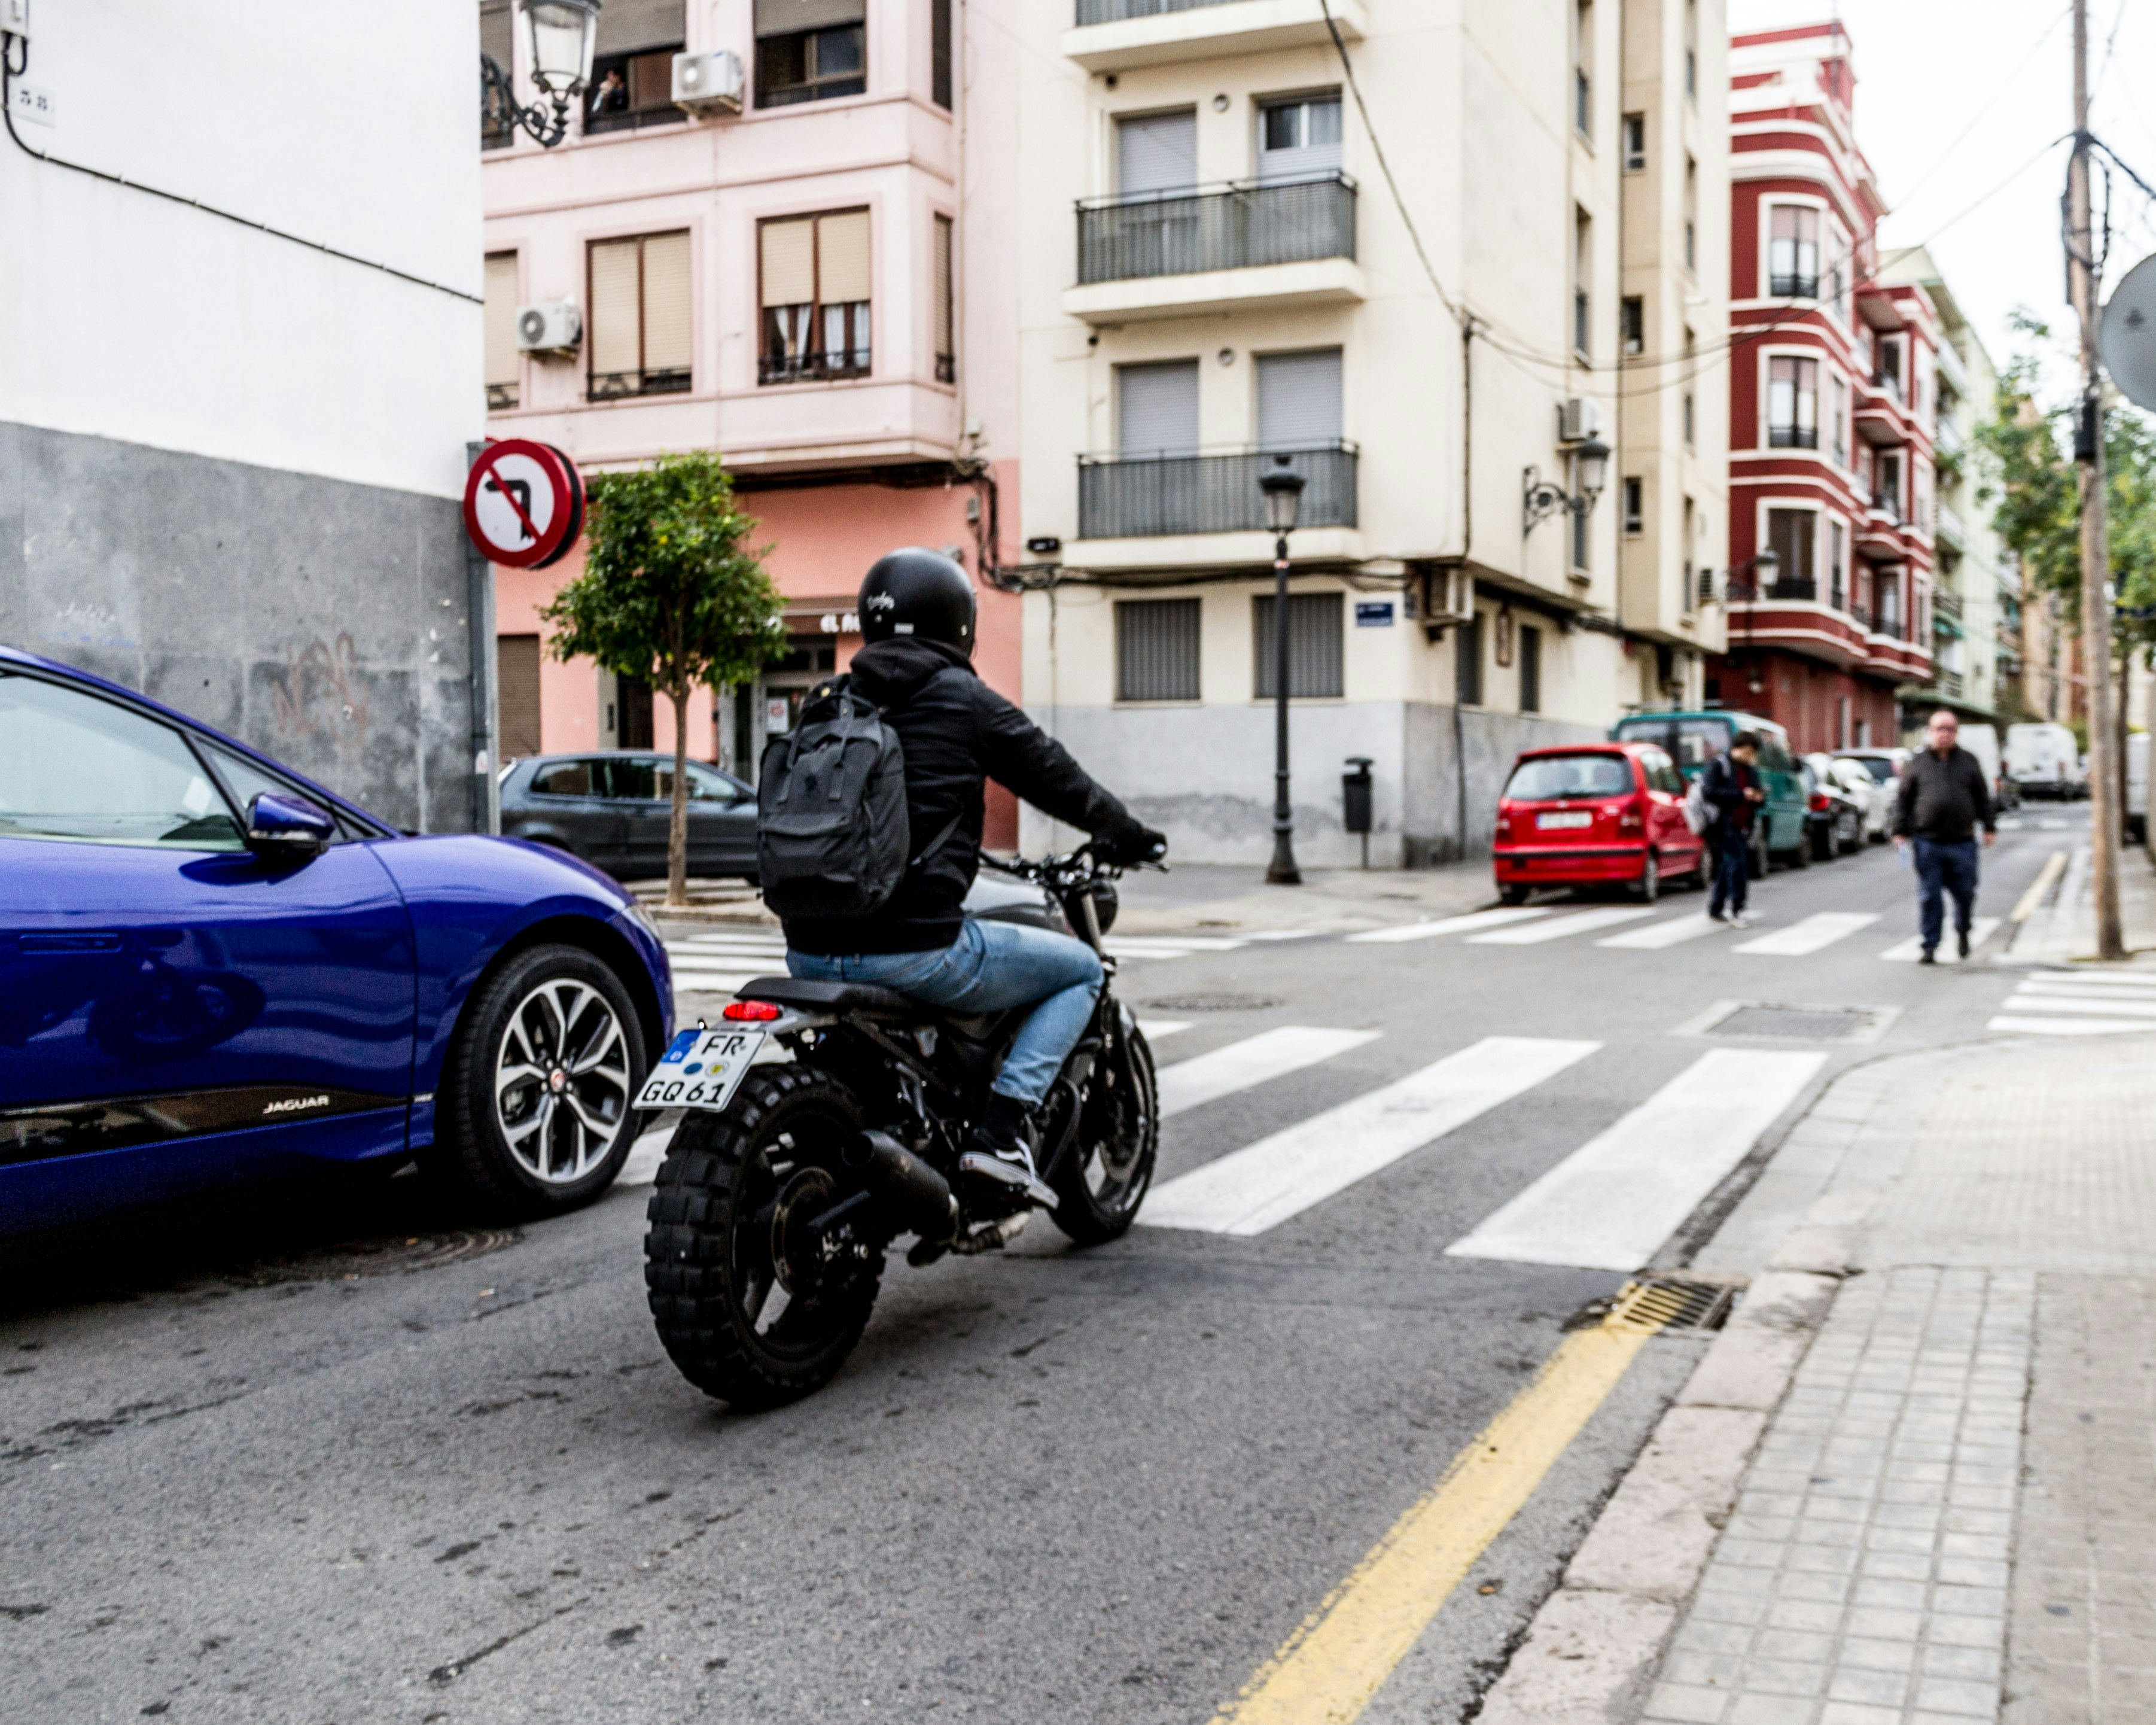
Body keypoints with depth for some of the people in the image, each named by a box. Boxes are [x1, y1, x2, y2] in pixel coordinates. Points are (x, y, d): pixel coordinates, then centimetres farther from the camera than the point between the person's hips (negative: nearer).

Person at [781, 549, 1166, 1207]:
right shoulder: (967, 701, -2)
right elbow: (1057, 778, 7)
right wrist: (1131, 836, 26)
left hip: (809, 952, 7)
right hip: (913, 949, -6)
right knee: (1081, 969, 13)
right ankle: (1002, 1130, -2)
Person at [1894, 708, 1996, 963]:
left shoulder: (1969, 761, 12)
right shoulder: (1917, 762, 9)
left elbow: (1983, 797, 14)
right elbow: (1904, 800, 9)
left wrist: (1989, 827, 7)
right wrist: (1901, 831, 3)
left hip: (1962, 843, 1)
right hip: (1928, 843, -1)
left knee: (1965, 893, 5)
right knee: (1929, 896, -1)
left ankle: (1962, 931, 32)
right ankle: (1929, 947, 5)